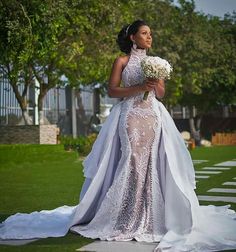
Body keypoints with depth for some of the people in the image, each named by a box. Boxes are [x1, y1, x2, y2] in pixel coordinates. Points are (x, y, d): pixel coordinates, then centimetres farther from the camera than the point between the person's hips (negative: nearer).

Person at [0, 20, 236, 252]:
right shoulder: (122, 61, 4)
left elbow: (161, 93, 16)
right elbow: (112, 90, -3)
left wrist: (156, 85, -6)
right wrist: (138, 88, -14)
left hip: (153, 117, 4)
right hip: (130, 117, -4)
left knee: (152, 164, -2)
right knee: (130, 163, -9)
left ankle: (152, 218, 5)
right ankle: (126, 221, -1)